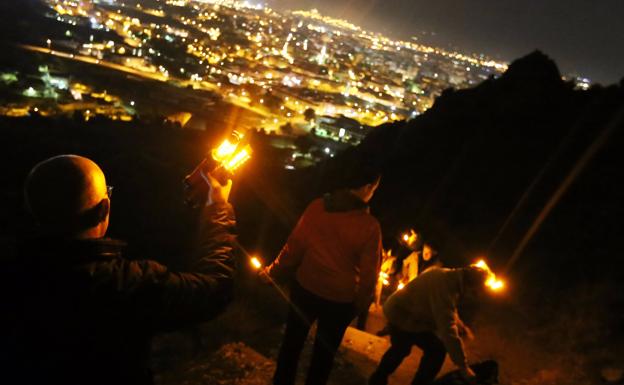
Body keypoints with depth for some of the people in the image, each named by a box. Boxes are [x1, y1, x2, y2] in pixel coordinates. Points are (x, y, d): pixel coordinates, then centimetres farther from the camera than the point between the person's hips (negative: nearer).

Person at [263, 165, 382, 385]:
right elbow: (369, 271, -11)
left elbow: (295, 245, -6)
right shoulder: (369, 225, -16)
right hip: (340, 299, -2)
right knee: (324, 352, 19)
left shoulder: (317, 206, -10)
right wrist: (361, 304, 4)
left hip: (305, 288, 2)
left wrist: (275, 272, 7)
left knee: (292, 342, 21)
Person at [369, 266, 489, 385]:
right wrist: (463, 366, -33)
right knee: (437, 350, -8)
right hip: (404, 316, -10)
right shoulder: (444, 284, -32)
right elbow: (447, 328, -36)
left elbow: (448, 312, 19)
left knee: (400, 349, 28)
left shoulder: (451, 278, 0)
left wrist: (461, 326, 5)